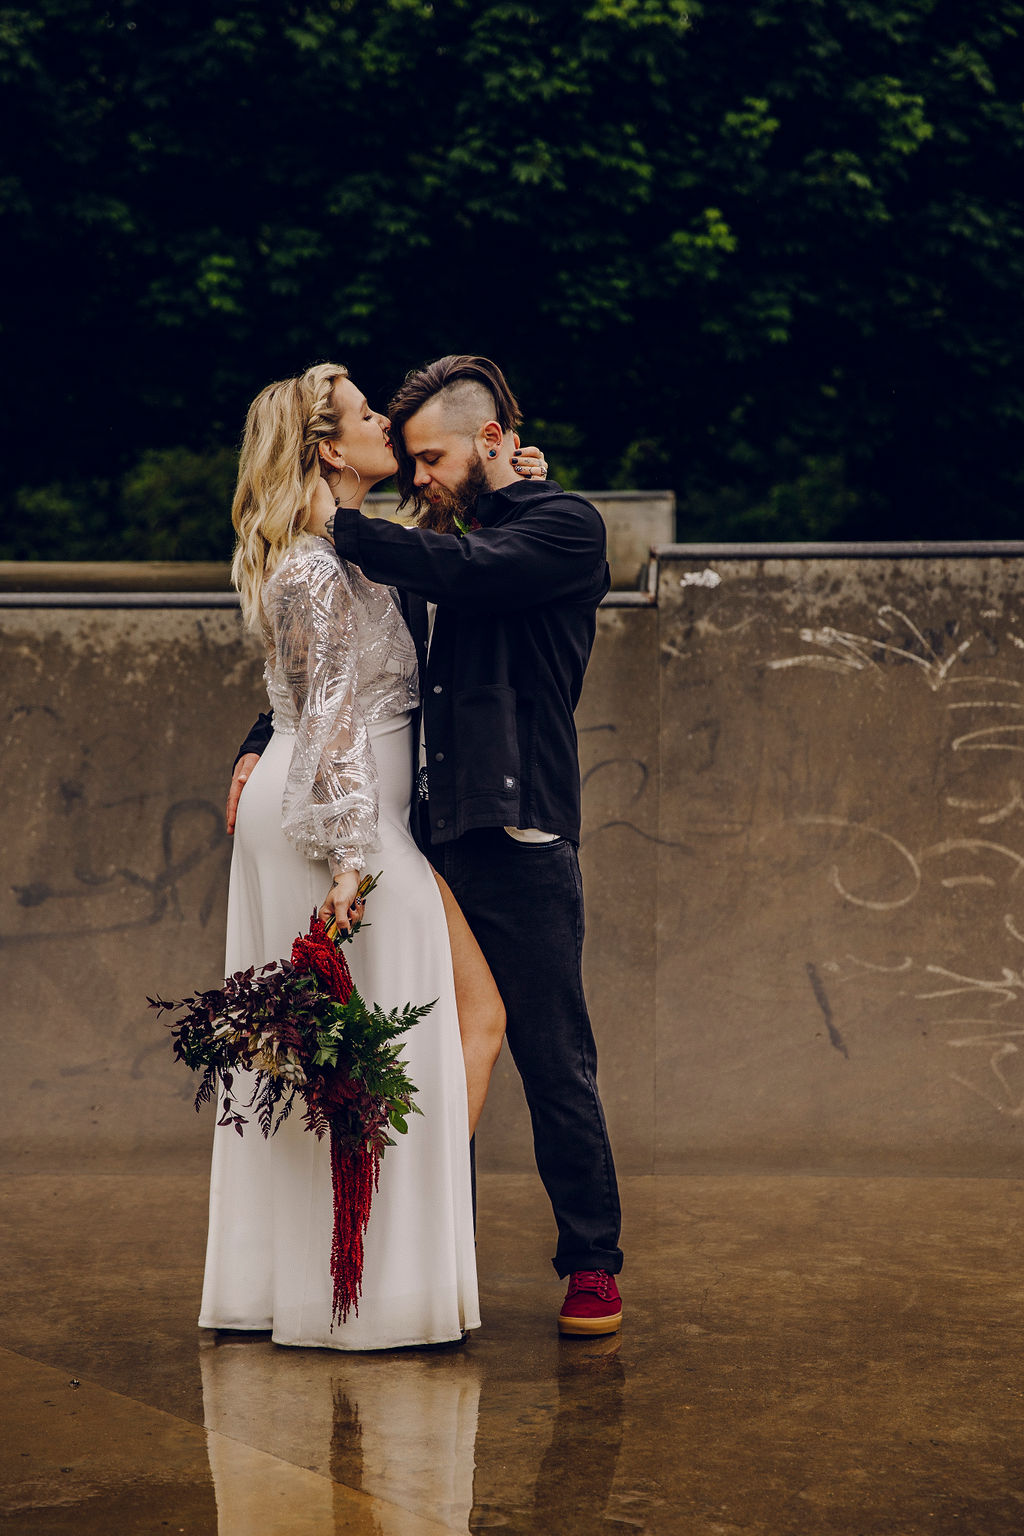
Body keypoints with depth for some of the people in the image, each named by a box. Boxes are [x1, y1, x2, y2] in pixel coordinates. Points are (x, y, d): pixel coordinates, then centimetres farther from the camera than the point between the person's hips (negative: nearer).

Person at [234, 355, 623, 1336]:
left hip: (519, 840, -6)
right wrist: (263, 742, 8)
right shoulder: (441, 541, 19)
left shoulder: (563, 526, -1)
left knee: (555, 1063, -1)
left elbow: (465, 574, -20)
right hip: (431, 838, 6)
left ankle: (591, 1266, 9)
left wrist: (339, 525, -11)